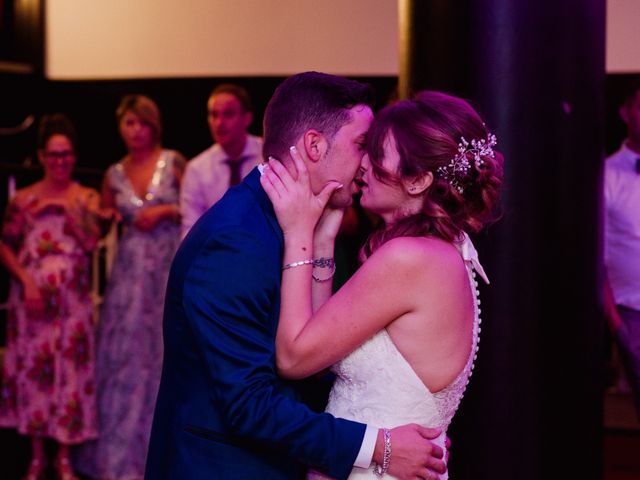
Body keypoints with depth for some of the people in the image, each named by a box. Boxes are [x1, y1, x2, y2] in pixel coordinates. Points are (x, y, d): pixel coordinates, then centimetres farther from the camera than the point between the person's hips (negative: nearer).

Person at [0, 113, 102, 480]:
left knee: (70, 366, 2)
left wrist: (65, 207, -12)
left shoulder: (87, 197, 4)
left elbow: (90, 242, -8)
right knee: (31, 366, 4)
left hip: (73, 299, 0)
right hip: (32, 296, 0)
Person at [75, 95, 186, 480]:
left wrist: (166, 211, -14)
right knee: (126, 355, 3)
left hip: (170, 268, -3)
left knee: (164, 354, 0)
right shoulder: (115, 174, 9)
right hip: (130, 271, 3)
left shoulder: (174, 162, -2)